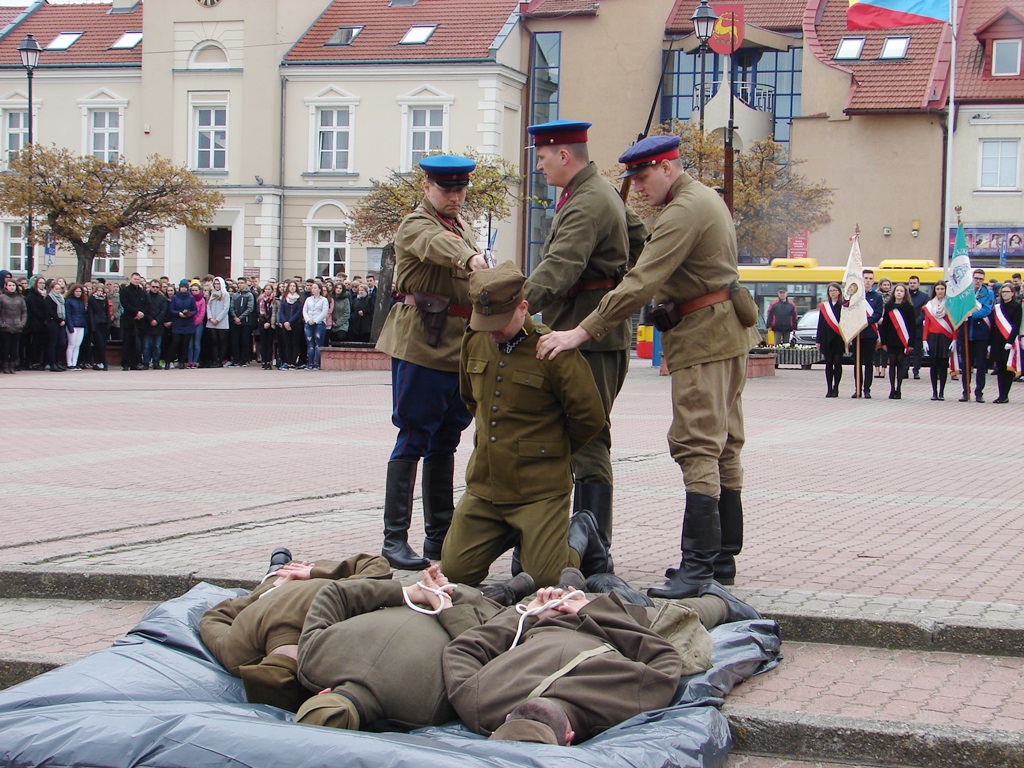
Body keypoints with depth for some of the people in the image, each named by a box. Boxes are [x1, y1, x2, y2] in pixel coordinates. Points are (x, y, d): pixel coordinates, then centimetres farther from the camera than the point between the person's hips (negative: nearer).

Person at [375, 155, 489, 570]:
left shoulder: (464, 227, 20)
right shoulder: (415, 225, -7)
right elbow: (439, 245, -31)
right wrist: (470, 258, -51)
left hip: (461, 348, 8)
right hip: (422, 345, -8)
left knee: (445, 442, 12)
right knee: (413, 440, -7)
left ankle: (440, 535, 20)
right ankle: (394, 539, -4)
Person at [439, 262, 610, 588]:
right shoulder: (474, 342, 5)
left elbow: (589, 417, -7)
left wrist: (549, 451, 7)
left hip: (539, 490, -6)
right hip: (483, 485, 6)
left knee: (547, 581, -11)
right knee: (454, 573, 1)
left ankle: (580, 535, 21)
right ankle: (514, 533, 25)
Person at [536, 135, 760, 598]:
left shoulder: (684, 211, -17)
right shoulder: (706, 198, 16)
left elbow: (641, 283, -25)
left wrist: (583, 332, -28)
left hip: (703, 336, -11)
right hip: (727, 333, 11)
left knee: (697, 447, -13)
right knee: (723, 447, 11)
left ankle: (698, 564, -17)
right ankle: (722, 558, 16)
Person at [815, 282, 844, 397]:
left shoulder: (843, 306, 0)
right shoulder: (824, 306, 8)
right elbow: (820, 324, 8)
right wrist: (818, 340, 4)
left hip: (839, 339, -2)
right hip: (827, 339, 2)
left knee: (837, 362, 0)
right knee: (828, 363, 4)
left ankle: (835, 388, 8)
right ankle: (829, 389, 9)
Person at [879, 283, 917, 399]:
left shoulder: (909, 307, 0)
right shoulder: (888, 306, 5)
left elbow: (912, 326, -1)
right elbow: (884, 324, 5)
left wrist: (911, 343, -6)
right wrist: (883, 342, 1)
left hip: (903, 341, -2)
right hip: (891, 340, 2)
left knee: (900, 365, 2)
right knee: (892, 364, 5)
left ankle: (898, 390, 7)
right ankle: (892, 389, 9)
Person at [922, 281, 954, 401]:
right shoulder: (929, 305, 7)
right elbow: (926, 323, 7)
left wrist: (954, 340, -10)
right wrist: (924, 340, 0)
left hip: (946, 338, -2)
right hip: (932, 337, 2)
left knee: (943, 365, 1)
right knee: (933, 365, 2)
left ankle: (941, 392, 6)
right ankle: (934, 392, 7)